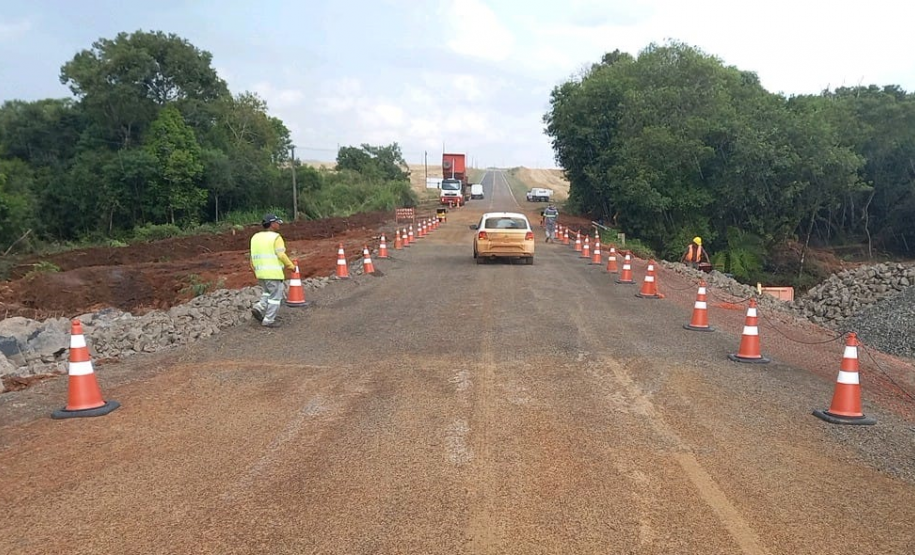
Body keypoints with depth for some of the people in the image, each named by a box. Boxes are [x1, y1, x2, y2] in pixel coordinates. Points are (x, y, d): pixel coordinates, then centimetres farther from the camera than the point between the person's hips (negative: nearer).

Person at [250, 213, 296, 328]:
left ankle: (259, 307, 5)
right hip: (273, 273, -7)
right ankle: (269, 320, 5)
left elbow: (253, 255, 11)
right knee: (275, 296, 4)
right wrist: (291, 266, -4)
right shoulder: (276, 238, -11)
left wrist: (255, 269, 20)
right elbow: (281, 255, -16)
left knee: (269, 293, 24)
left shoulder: (255, 237, 10)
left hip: (260, 272, 7)